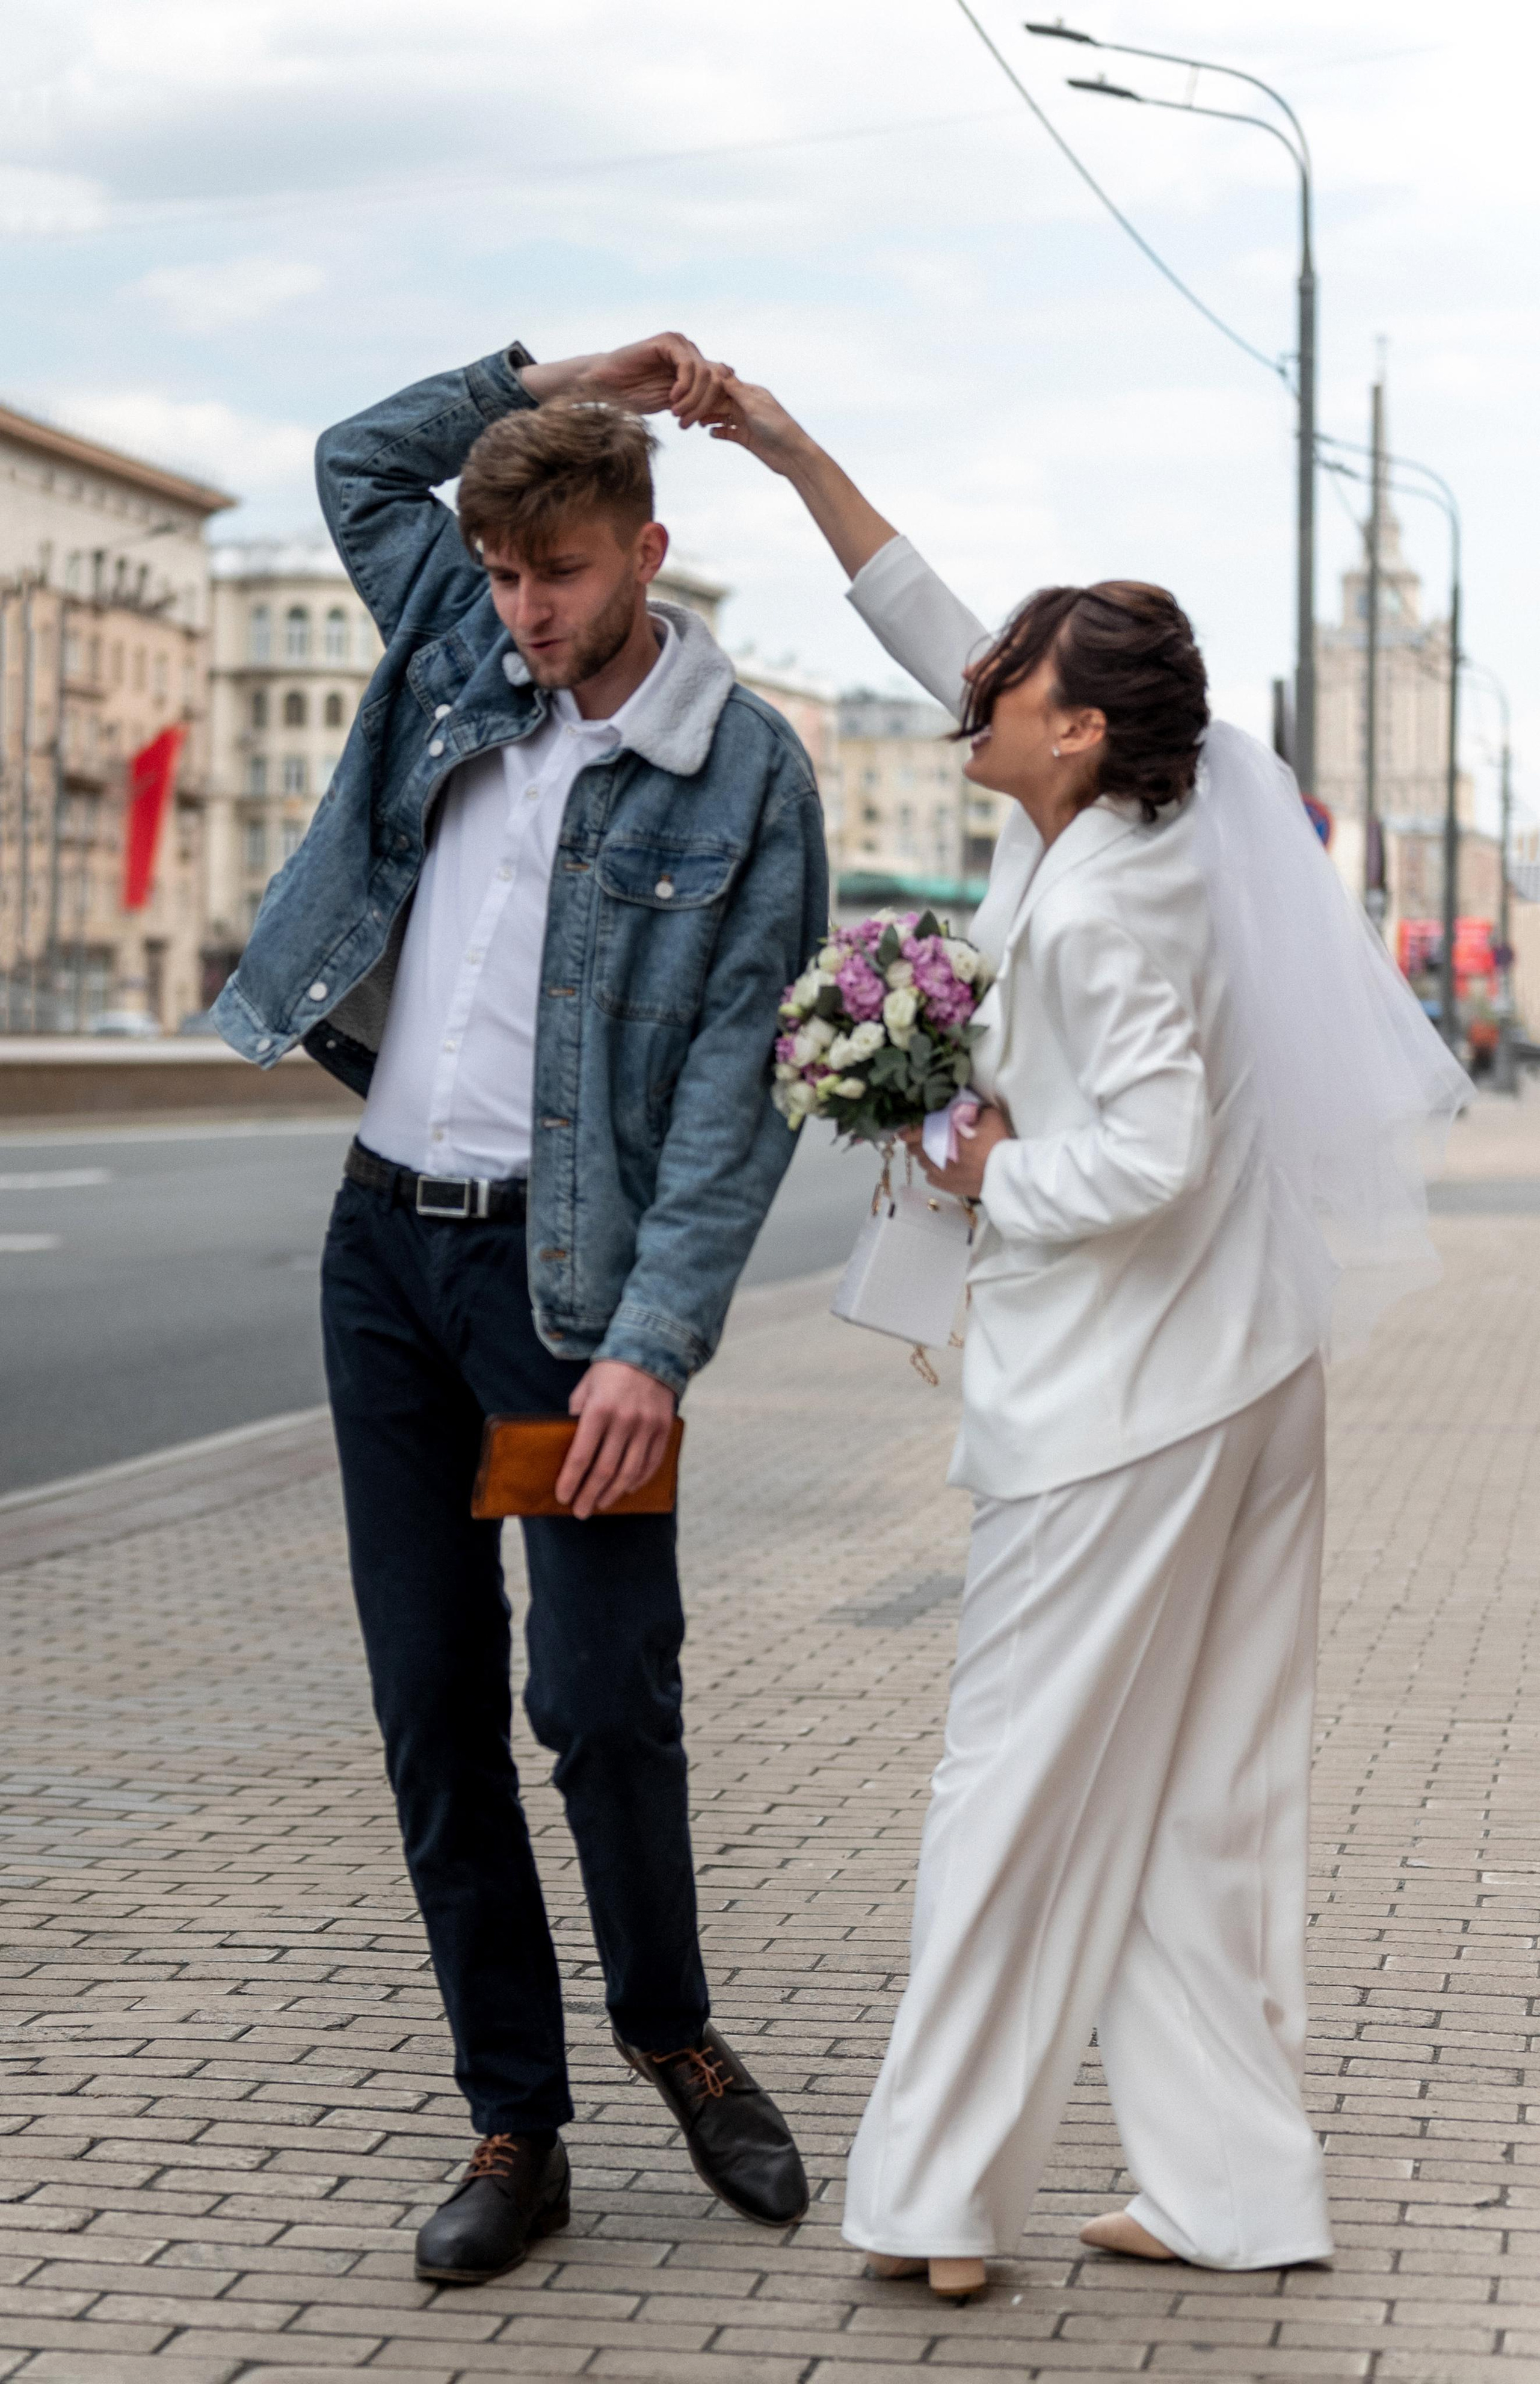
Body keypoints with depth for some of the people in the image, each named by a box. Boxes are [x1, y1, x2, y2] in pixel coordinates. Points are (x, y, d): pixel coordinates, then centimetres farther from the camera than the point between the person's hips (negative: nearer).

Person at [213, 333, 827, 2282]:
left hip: (565, 1267, -5)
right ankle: (512, 2125, 15)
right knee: (433, 1709, 5)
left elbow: (735, 1084, -12)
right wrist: (561, 378, 11)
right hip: (383, 1238, 5)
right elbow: (355, 462, 23)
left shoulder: (746, 775, -7)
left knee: (601, 1692, -8)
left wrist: (656, 1341, -21)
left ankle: (670, 2031, 21)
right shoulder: (464, 658, 9)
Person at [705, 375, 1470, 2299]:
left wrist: (998, 1177, -9)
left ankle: (938, 2195, 11)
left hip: (1116, 1402, -9)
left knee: (1020, 1782, 2)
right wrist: (793, 454, 17)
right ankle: (1234, 2188, 19)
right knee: (1213, 1792, 12)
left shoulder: (1100, 908, -19)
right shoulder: (1130, 821, 7)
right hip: (1245, 1369, 9)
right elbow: (932, 638, 16)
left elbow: (1152, 1153, -27)